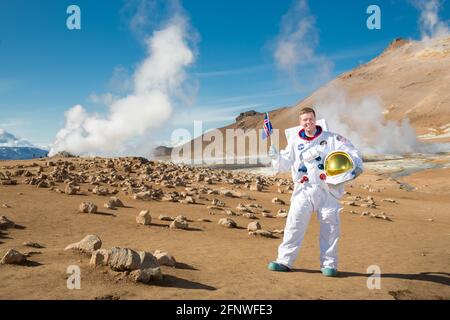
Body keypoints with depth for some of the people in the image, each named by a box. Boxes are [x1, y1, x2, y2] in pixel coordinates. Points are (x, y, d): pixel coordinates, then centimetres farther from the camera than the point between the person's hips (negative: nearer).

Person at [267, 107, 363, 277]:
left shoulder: (331, 138, 6)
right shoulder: (294, 142, 11)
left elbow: (350, 150, 2)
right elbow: (284, 165, 8)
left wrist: (356, 165, -16)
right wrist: (276, 156, -12)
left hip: (327, 189, 0)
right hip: (304, 190, 1)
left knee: (330, 225, 1)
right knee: (294, 223, -6)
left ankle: (329, 263, 14)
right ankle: (285, 260, 2)